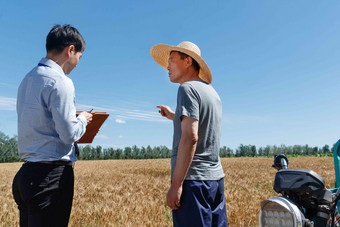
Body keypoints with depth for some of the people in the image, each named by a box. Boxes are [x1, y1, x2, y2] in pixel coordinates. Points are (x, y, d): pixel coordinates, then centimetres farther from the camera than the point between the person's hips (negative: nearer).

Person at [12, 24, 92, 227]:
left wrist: (76, 118, 16)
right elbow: (69, 134, -18)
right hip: (52, 175, -9)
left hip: (26, 173, 9)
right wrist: (83, 120, 1)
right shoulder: (60, 82, -15)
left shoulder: (27, 79, 13)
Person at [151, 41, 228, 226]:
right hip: (215, 177, 9)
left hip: (193, 178, -9)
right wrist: (173, 116, 35)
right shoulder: (212, 92, 17)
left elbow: (190, 138, -20)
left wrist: (176, 183, -19)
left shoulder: (188, 88, -9)